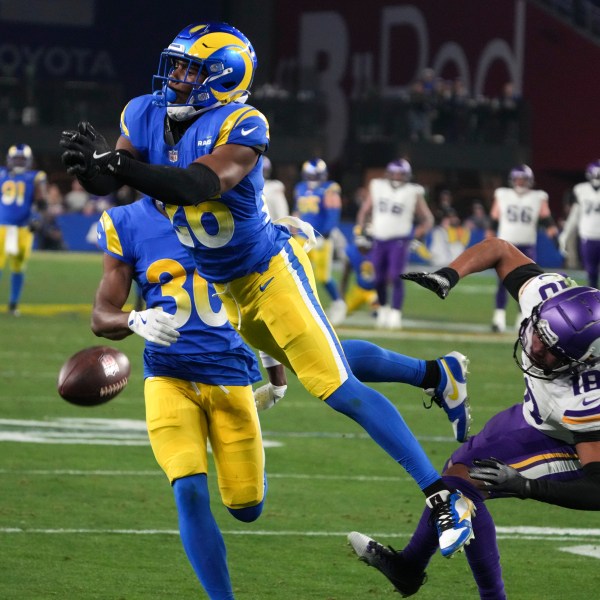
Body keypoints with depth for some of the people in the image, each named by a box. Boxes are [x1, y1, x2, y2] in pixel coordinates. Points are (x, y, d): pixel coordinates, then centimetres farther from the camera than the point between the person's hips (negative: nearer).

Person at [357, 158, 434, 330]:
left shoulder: (413, 193, -2)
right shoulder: (377, 187, 6)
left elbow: (428, 219, 3)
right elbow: (365, 211, 15)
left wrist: (418, 235, -11)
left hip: (399, 240, -3)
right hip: (379, 240, 3)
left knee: (396, 278, -15)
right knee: (379, 280, 6)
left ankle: (395, 315, -14)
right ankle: (384, 308, 29)